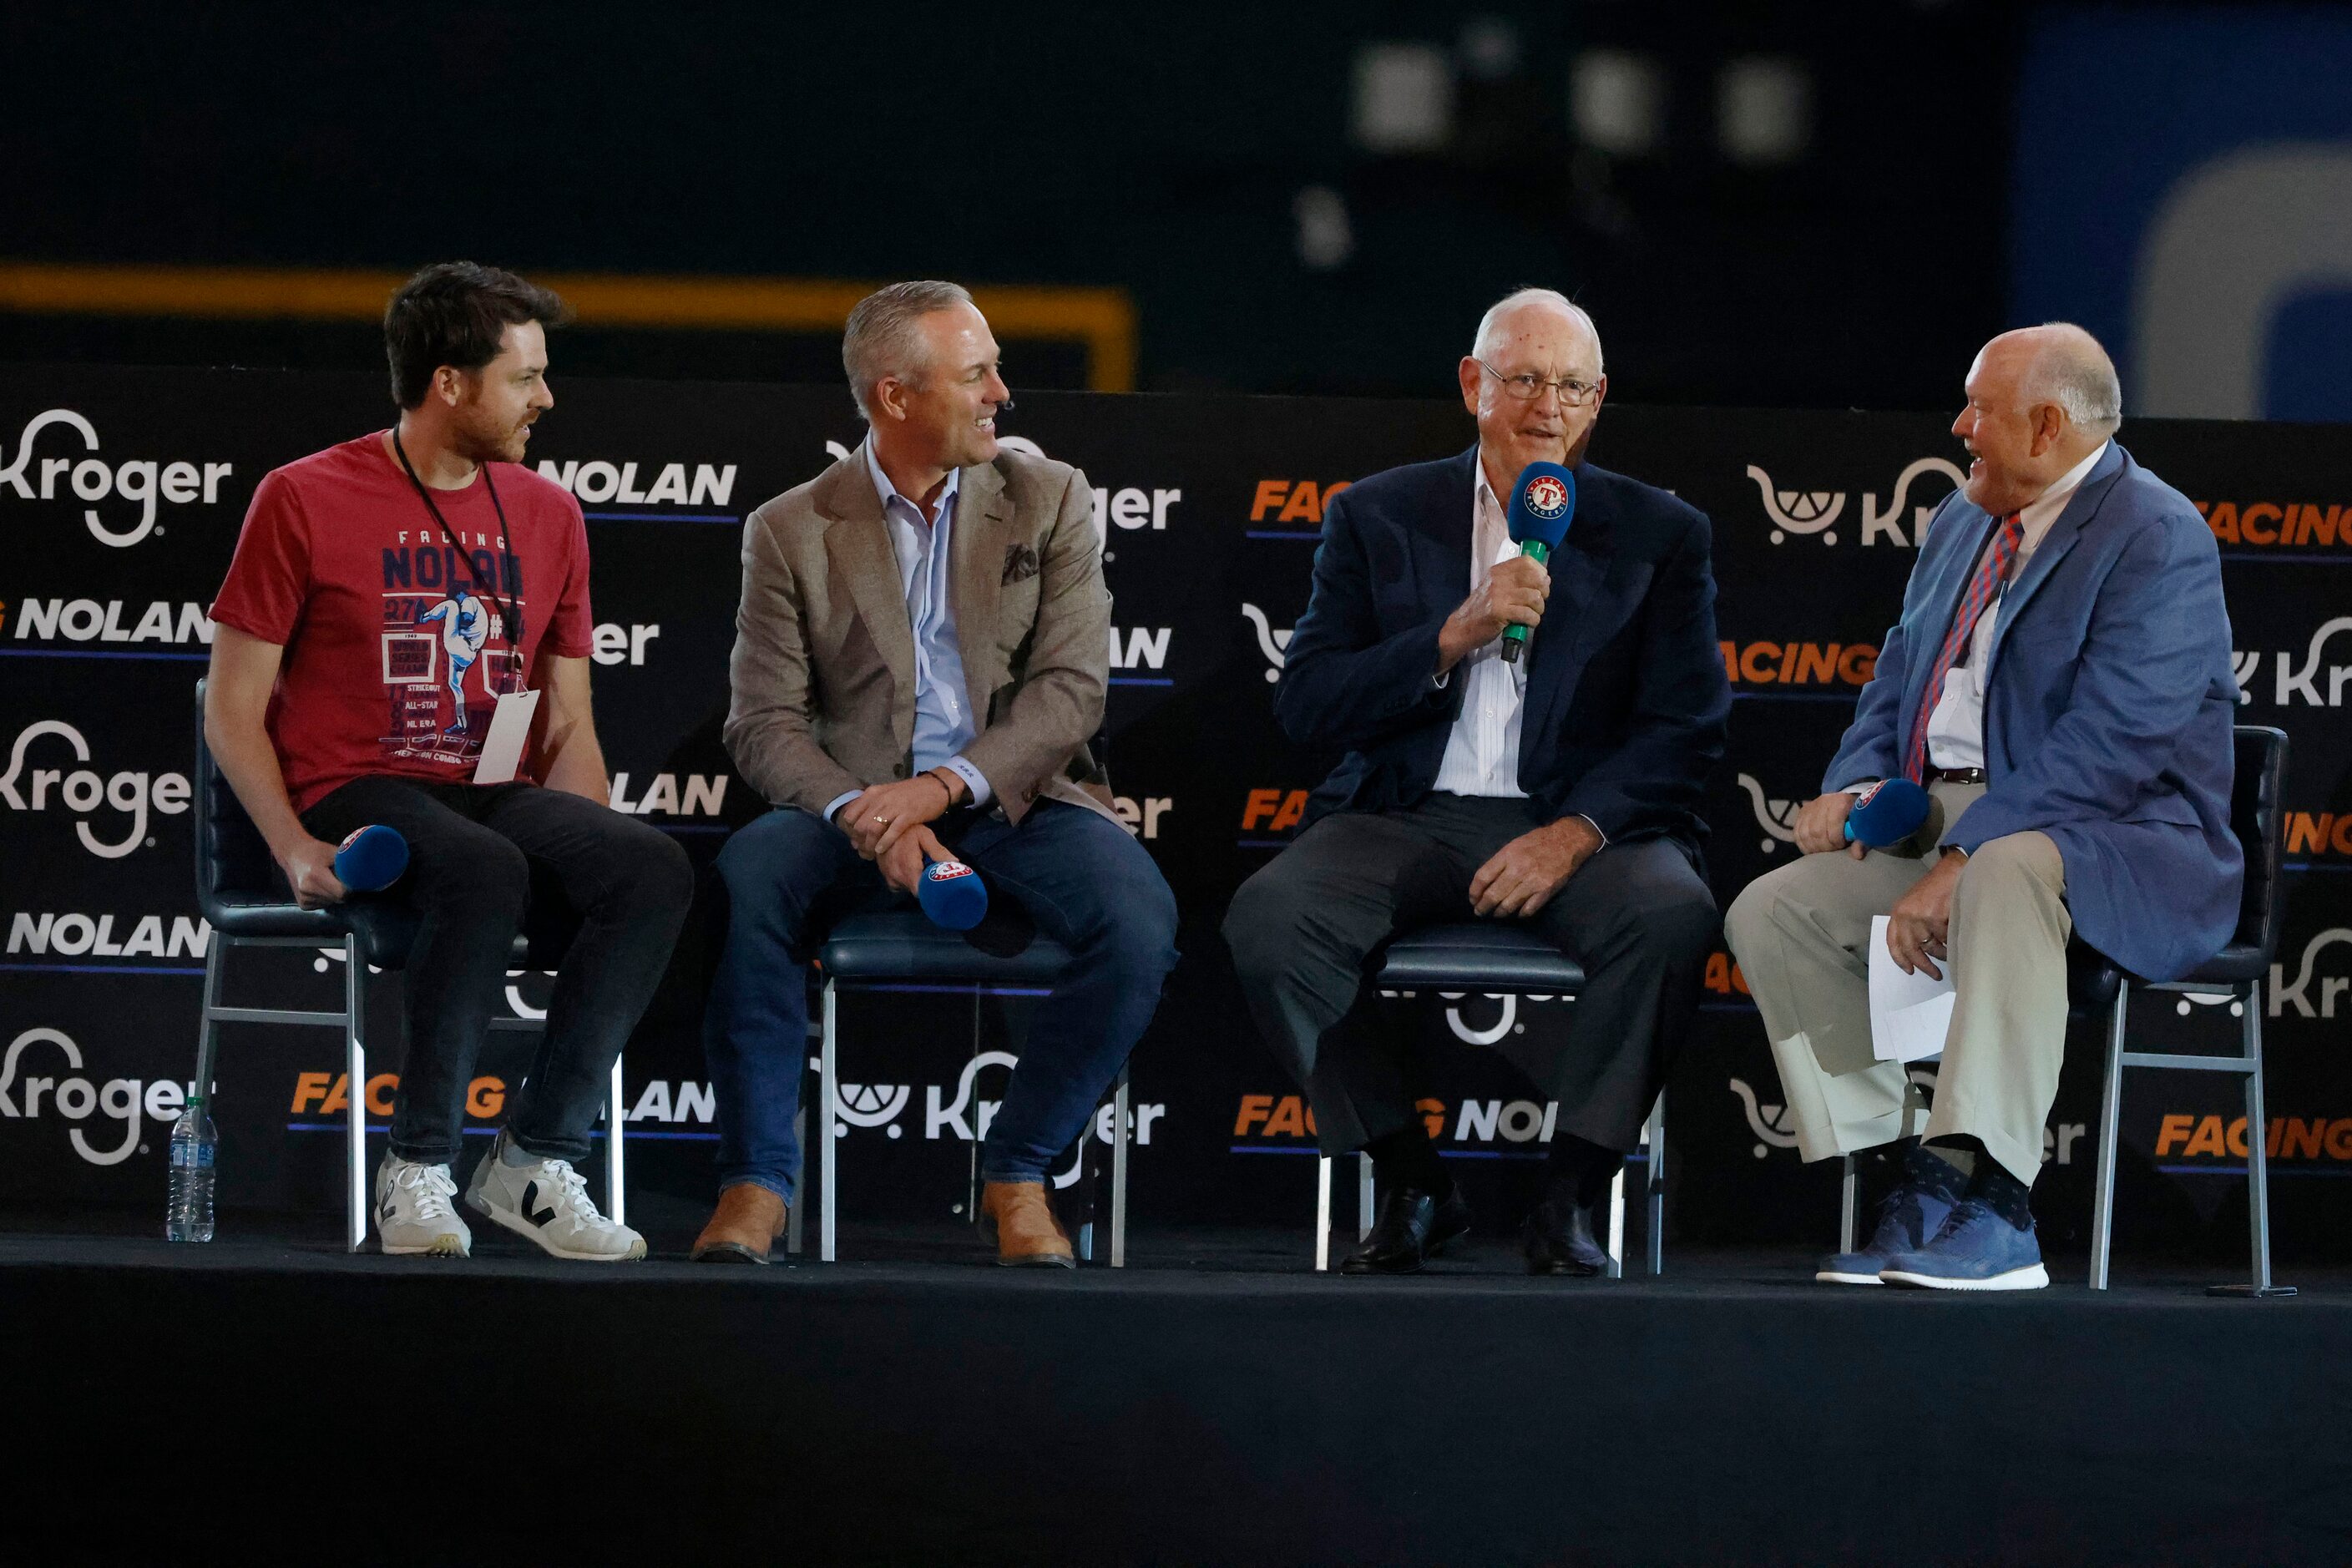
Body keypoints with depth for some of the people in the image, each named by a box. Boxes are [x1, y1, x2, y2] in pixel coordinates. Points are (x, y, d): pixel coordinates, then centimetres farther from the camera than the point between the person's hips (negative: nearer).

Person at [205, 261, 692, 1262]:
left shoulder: (547, 517, 14)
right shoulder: (305, 502, 0)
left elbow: (567, 724, 17)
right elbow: (233, 708, 0)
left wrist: (590, 843, -4)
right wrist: (295, 848, -16)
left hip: (498, 795, 5)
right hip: (356, 799, -5)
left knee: (656, 870, -26)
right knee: (485, 874, -38)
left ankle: (535, 1159, -21)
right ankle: (418, 1169, -26)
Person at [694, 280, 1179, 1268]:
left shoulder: (1049, 501, 7)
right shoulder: (792, 531, 5)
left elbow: (1071, 690, -3)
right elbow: (765, 725, -3)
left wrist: (941, 787, -20)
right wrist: (868, 819, -23)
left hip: (1014, 800, 1)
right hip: (855, 803, -1)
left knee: (1137, 922, -30)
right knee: (740, 888, -32)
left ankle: (1016, 1172, -12)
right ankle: (756, 1179, -21)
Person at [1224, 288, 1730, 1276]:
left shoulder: (1658, 535, 9)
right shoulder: (1379, 519, 10)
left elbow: (1684, 730, 1)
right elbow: (1306, 706, 1)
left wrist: (1575, 833, -16)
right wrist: (1455, 637, -13)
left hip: (1580, 819, -1)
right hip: (1408, 816, 1)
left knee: (1670, 915, -34)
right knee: (1268, 921, -28)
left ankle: (1572, 1195, -18)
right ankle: (1411, 1185, -11)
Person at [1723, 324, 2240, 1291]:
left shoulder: (2157, 538, -12)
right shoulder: (1962, 524, 18)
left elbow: (2112, 743, -22)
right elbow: (1897, 687, 24)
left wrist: (1961, 862, -27)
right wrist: (1851, 786, 0)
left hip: (2115, 848, -9)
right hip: (1940, 823, 9)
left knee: (2006, 877, -40)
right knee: (1771, 911, -7)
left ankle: (1990, 1208, -41)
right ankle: (1907, 1183, -10)